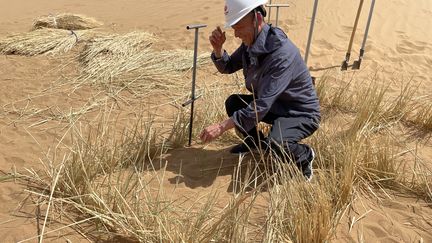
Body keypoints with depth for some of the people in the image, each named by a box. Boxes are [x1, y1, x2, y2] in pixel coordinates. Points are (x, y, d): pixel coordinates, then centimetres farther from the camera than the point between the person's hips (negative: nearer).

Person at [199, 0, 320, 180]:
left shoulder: (282, 53, -33)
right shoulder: (250, 42, -6)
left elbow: (262, 105, -35)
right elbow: (227, 67, 8)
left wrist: (222, 127, -35)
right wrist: (218, 48, -14)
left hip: (302, 113, -8)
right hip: (274, 105, 8)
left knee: (275, 143, -35)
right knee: (233, 103, -2)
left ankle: (305, 156, 0)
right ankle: (255, 141, 22)